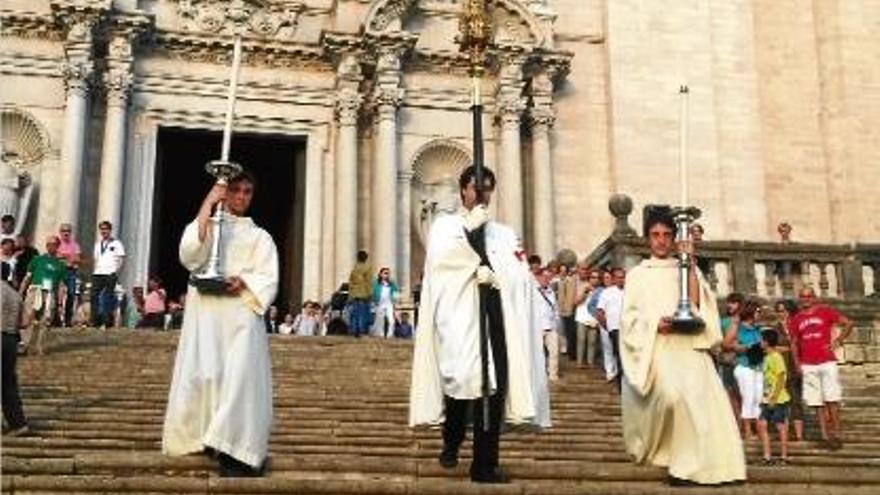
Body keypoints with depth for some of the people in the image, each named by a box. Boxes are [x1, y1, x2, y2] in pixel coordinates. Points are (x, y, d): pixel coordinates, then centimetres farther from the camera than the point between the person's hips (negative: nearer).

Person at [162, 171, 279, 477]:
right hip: (205, 312, 0)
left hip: (242, 313, 0)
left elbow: (269, 280, 7)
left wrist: (243, 283, -15)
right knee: (203, 373, -12)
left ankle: (236, 449, -16)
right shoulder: (204, 224, 17)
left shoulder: (260, 236, 18)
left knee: (240, 376, -13)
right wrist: (207, 205, -7)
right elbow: (189, 255, -6)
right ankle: (207, 437, -1)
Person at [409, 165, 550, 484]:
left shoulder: (504, 234, 21)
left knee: (492, 386, -6)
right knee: (460, 382, -4)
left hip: (493, 317, 2)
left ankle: (485, 463, -4)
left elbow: (519, 277, 8)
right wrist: (471, 227, -7)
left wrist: (489, 272, -8)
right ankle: (451, 443, 24)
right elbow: (442, 260, -9)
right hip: (458, 317, -2)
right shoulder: (444, 226, 12)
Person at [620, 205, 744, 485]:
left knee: (705, 398, -18)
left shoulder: (685, 270, 18)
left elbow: (696, 303, 0)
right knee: (672, 394, -27)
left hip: (688, 345, 3)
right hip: (655, 346, -2)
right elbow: (628, 317, 5)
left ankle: (703, 464, -15)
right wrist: (654, 324, -13)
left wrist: (690, 264, -4)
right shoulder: (637, 274, 13)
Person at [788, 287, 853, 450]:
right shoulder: (796, 319, 11)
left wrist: (838, 340, -5)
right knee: (817, 402, 2)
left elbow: (848, 323, 5)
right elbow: (794, 343, 15)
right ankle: (825, 434, 6)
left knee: (832, 399, -8)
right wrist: (797, 362, 4)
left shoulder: (826, 312, 3)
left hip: (827, 362, -3)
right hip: (808, 365, 3)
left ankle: (836, 434, -2)